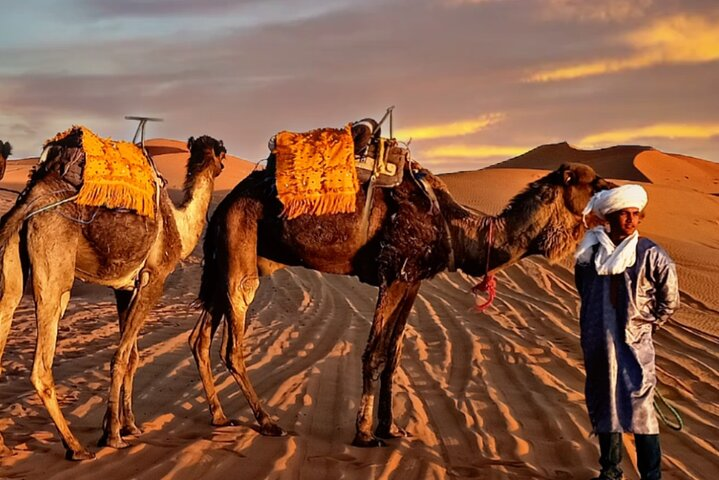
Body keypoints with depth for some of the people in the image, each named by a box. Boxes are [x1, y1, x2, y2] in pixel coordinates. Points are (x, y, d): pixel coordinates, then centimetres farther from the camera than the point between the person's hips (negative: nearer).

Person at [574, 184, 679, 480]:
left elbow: (669, 300, 2)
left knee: (640, 411, -9)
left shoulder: (650, 254, -7)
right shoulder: (589, 252, 2)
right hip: (597, 345, 4)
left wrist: (646, 326, 4)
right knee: (603, 408, 14)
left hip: (634, 346, -4)